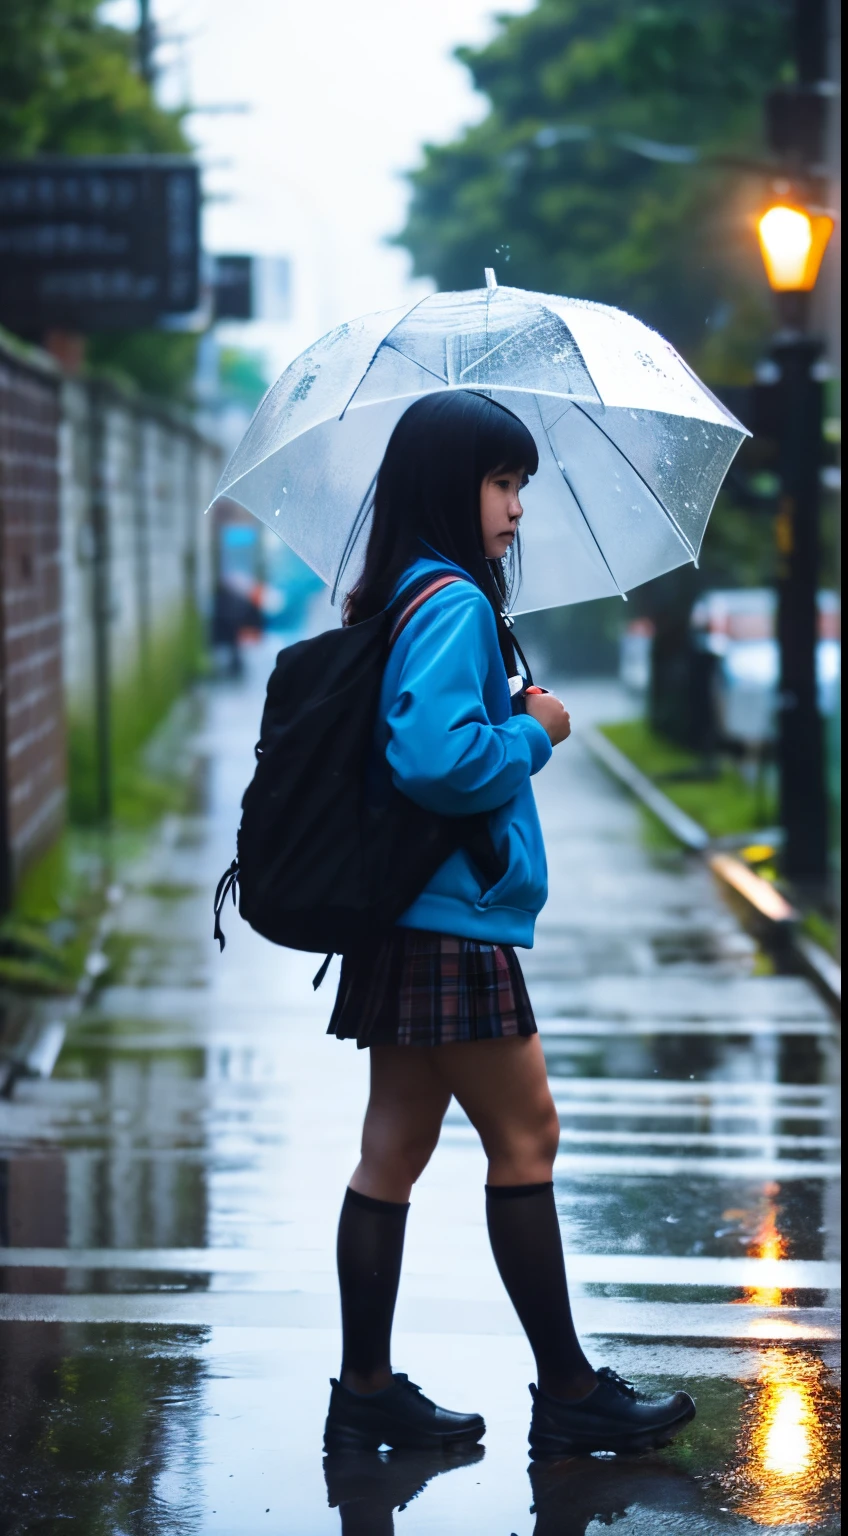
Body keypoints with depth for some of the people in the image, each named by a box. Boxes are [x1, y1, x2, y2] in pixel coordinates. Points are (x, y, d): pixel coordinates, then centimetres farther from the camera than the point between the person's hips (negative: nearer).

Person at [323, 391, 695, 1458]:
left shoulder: (402, 599, 14)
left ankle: (367, 1391, 15)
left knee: (395, 1148, 10)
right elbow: (439, 759, -28)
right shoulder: (454, 602, -16)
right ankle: (568, 1392, 8)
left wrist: (513, 729, 15)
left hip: (406, 924, 9)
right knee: (525, 1138, -1)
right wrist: (535, 734, -12)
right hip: (453, 923, -9)